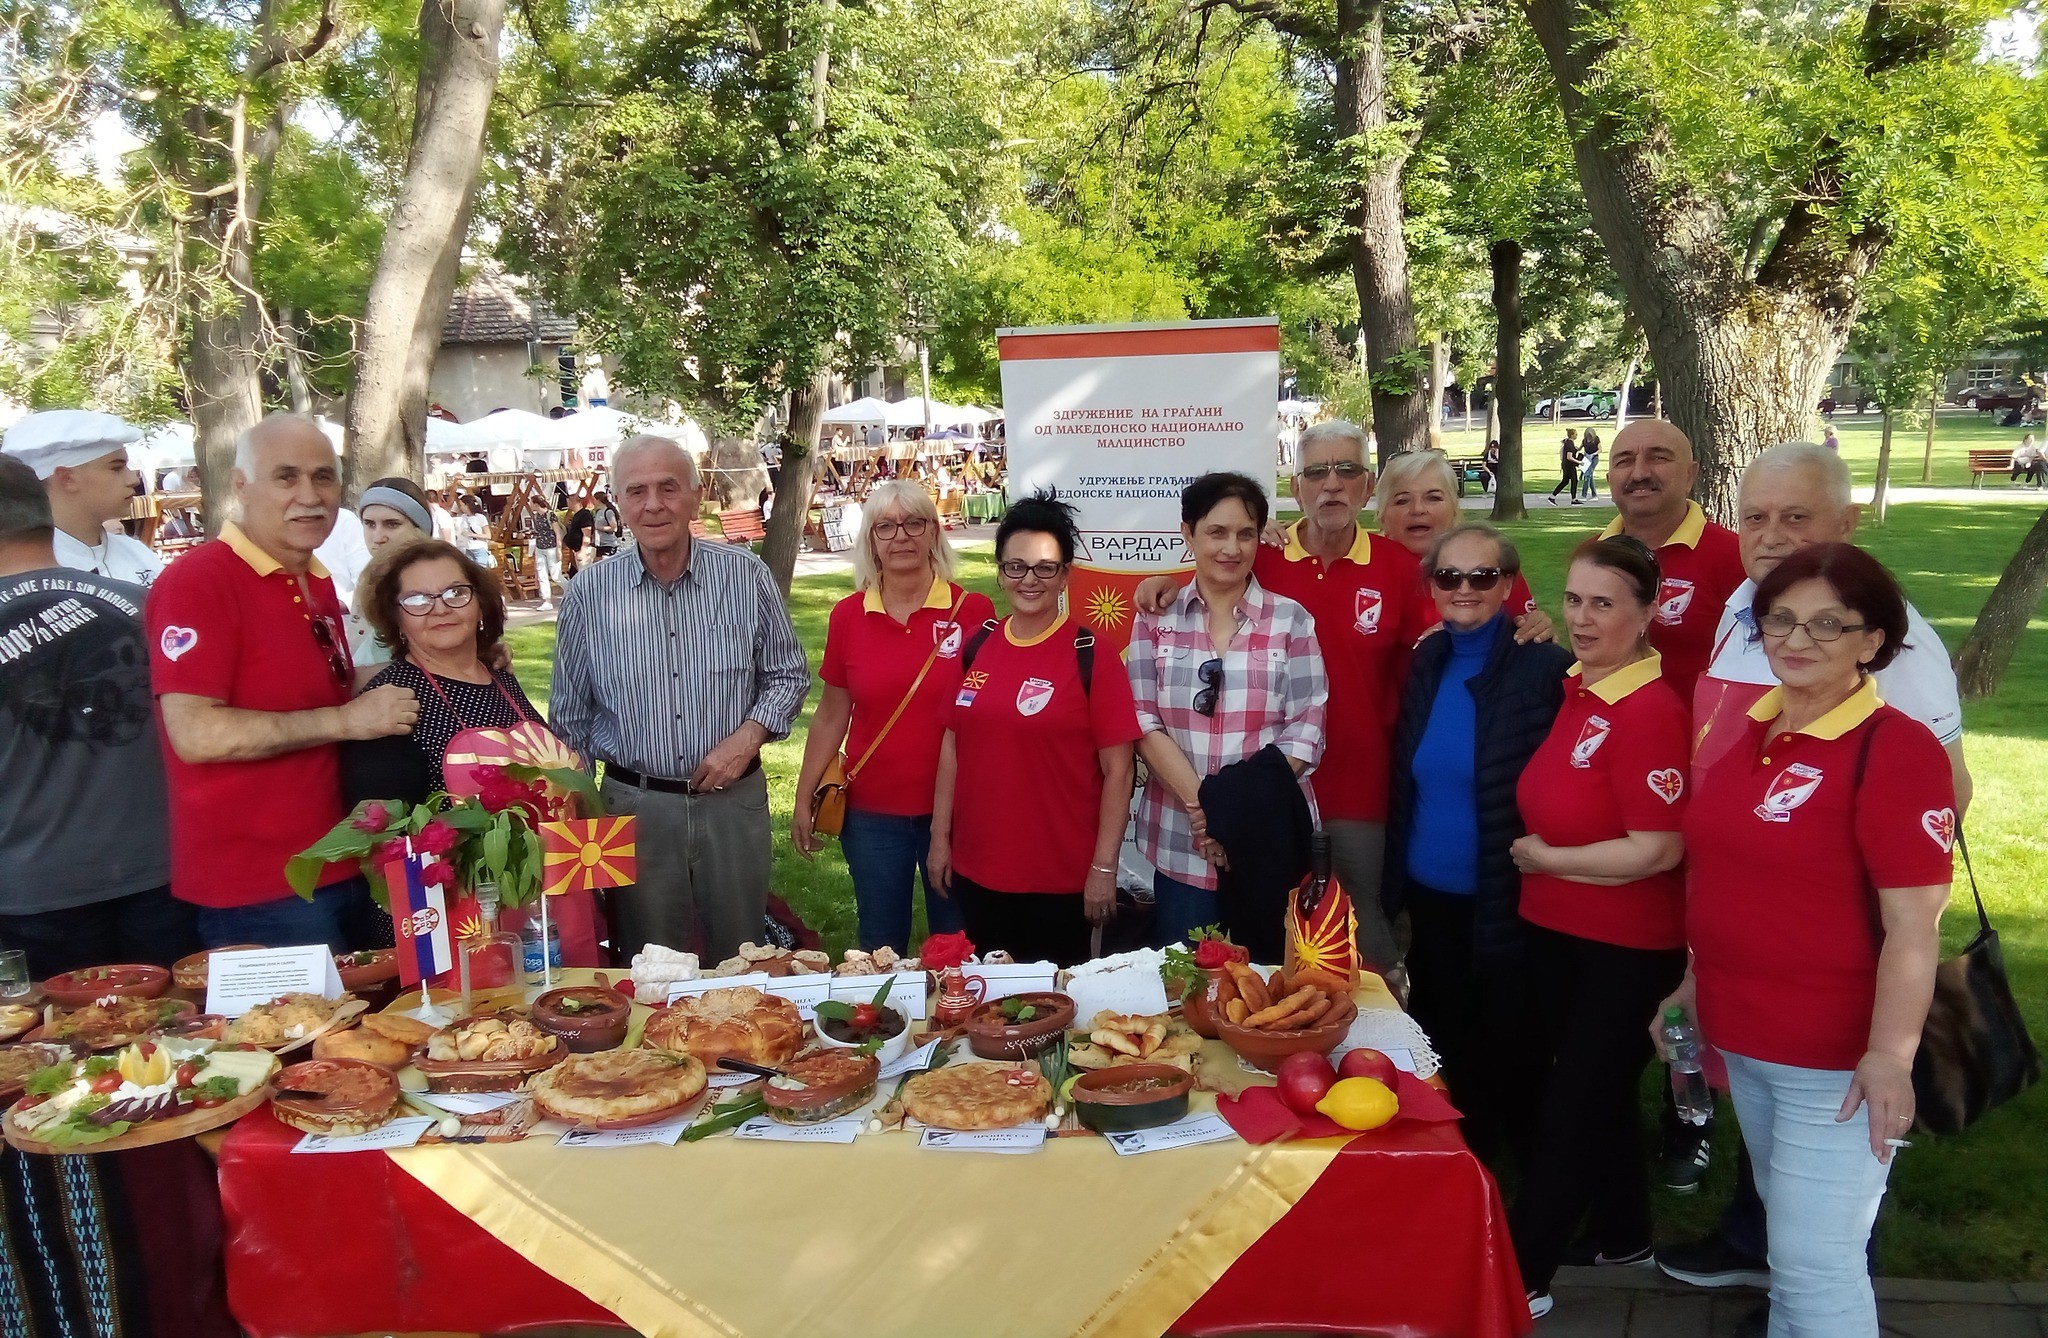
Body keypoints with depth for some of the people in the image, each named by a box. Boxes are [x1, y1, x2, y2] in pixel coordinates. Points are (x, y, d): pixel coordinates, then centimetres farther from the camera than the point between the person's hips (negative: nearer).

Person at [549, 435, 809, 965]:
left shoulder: (747, 575, -4)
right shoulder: (588, 594, -3)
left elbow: (788, 675, 5)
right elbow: (570, 716, 6)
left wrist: (748, 736, -11)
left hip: (733, 800, 0)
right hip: (634, 804, 0)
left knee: (740, 960, 15)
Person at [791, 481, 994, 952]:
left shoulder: (973, 612, -8)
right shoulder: (848, 615, -1)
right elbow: (831, 716, 7)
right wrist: (803, 800, 6)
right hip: (872, 815, 2)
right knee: (880, 948, 17)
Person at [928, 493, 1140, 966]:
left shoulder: (1091, 657, -10)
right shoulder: (975, 648, 3)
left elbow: (1117, 769, -10)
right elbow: (953, 747, 9)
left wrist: (1104, 868, -11)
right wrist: (939, 838, 8)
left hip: (1061, 879, -4)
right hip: (975, 871, 4)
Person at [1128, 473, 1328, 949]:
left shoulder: (1291, 620, 1)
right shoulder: (1156, 617, 4)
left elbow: (1305, 729, -3)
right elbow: (1144, 721, -2)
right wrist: (1201, 803, -13)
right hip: (1180, 845, 1)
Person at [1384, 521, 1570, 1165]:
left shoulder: (1545, 668, -14)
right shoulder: (1427, 660, 5)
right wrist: (1394, 880, 9)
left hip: (1504, 901, -5)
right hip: (1428, 896, 6)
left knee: (1508, 1056, 11)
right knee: (1442, 1045, 20)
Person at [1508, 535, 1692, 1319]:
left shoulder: (1651, 710, -23)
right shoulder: (1575, 689, 2)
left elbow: (1656, 850, -26)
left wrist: (1545, 860, -16)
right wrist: (1535, 855, 1)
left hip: (1627, 950, -8)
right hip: (1556, 931, 8)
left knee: (1569, 1107, 5)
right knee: (1600, 1092, 23)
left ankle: (1522, 1275, 20)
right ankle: (1621, 1236, 42)